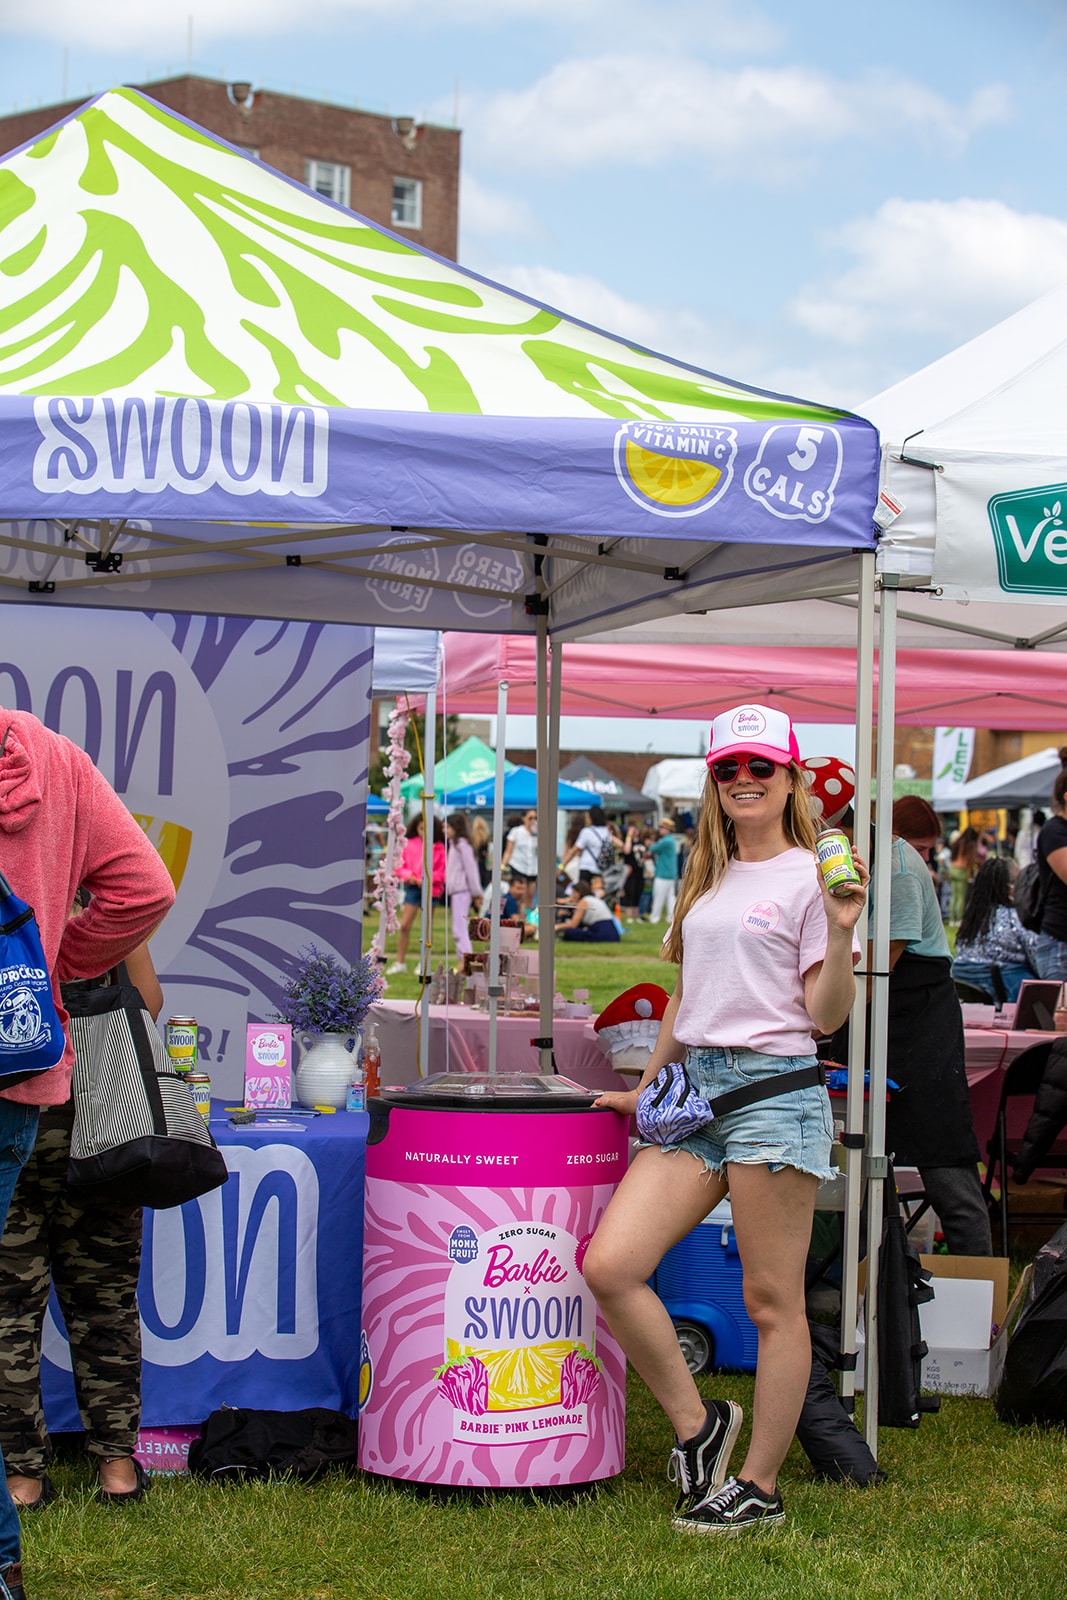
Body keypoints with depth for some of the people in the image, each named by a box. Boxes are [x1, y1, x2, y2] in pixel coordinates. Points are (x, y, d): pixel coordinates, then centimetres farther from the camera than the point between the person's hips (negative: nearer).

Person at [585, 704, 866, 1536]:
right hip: (694, 1088, 7)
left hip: (775, 1088, -7)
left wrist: (842, 931, -19)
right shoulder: (708, 877, 19)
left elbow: (828, 1015, -6)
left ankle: (761, 1489, 12)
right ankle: (697, 1423, 11)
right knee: (609, 1266, -7)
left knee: (772, 1300, 0)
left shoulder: (809, 875, -1)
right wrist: (645, 1087, 27)